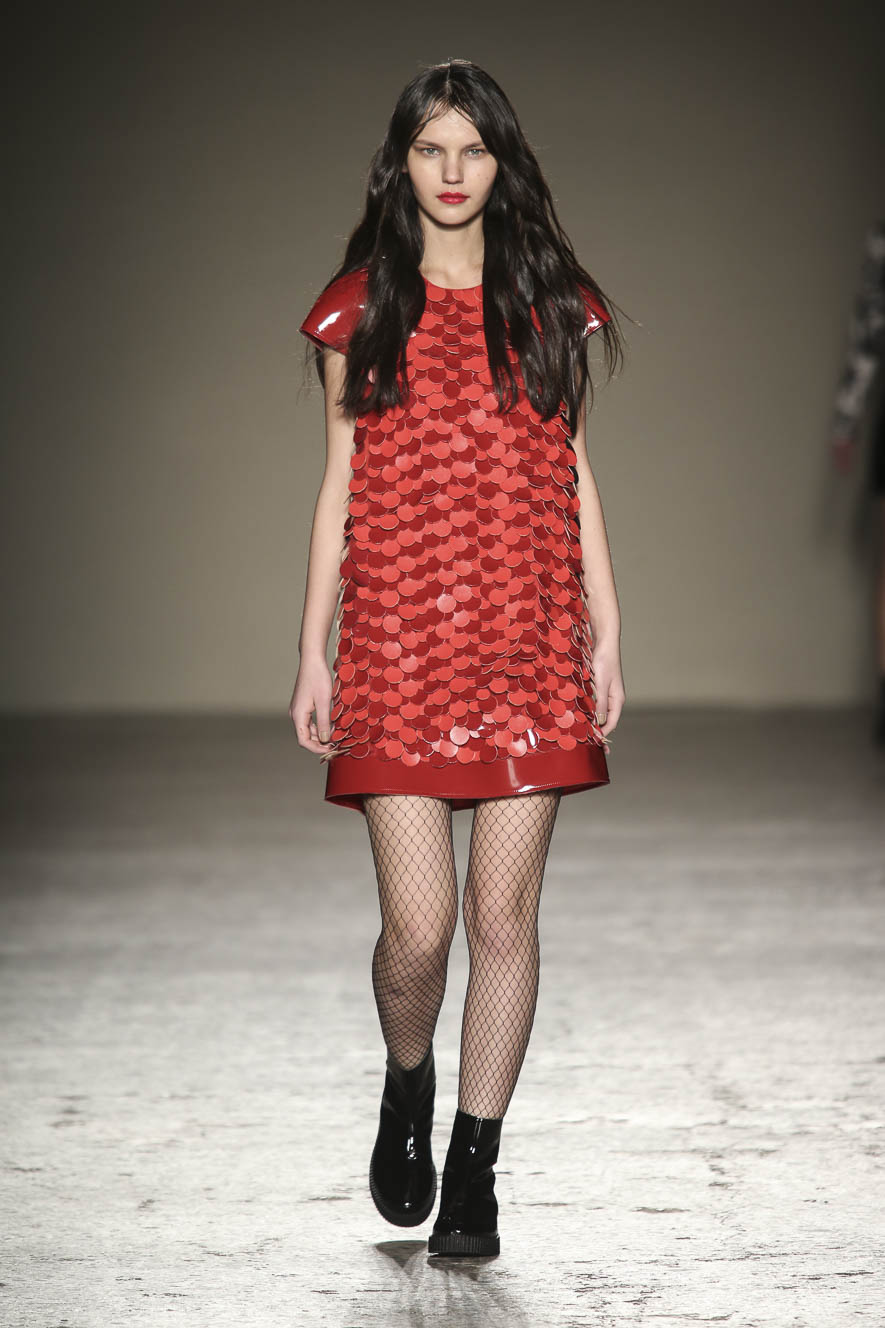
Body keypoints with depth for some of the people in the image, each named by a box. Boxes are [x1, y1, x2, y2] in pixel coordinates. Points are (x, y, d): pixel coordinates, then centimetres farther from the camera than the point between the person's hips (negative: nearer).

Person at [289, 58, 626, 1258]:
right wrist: (314, 651, 5)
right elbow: (340, 484, 8)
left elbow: (575, 475, 12)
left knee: (505, 914, 1)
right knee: (418, 923, -7)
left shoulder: (550, 304, 10)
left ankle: (474, 1169, 13)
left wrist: (606, 635, 6)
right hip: (398, 641, -1)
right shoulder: (361, 310, 7)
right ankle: (407, 1087, 25)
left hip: (527, 641, 1)